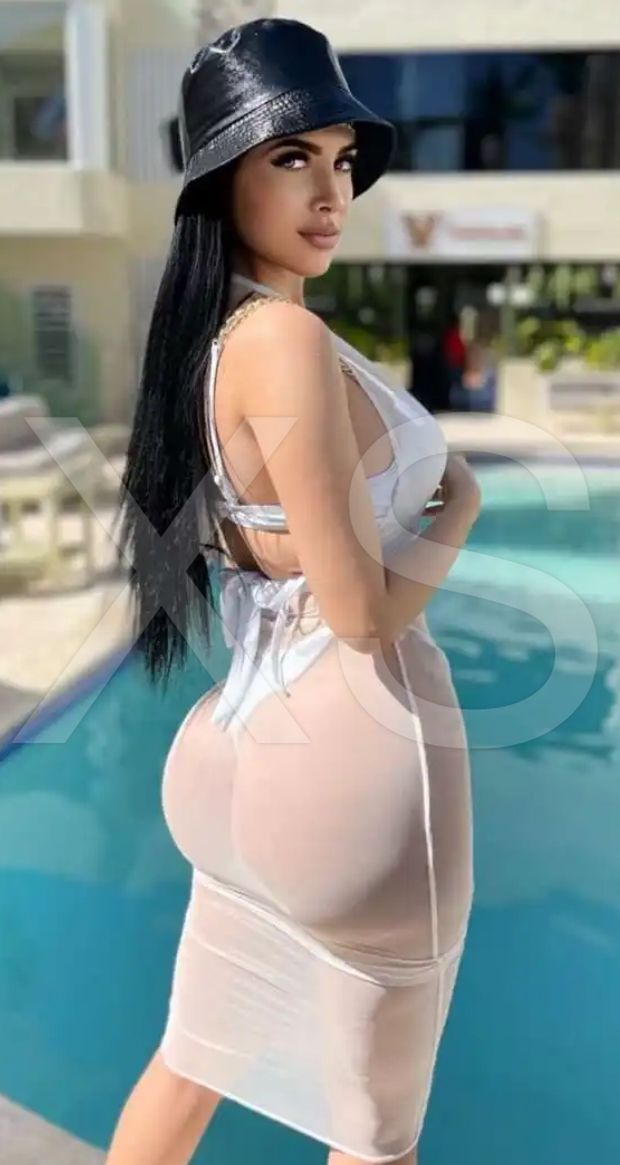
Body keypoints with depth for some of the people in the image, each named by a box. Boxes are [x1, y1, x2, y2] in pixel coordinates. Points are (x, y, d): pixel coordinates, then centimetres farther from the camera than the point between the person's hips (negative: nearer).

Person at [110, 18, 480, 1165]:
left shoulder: (207, 335, 8)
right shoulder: (288, 338, -20)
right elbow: (364, 612, -20)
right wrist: (459, 506, -3)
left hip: (256, 733, 9)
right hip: (350, 742, -8)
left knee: (195, 1061, 26)